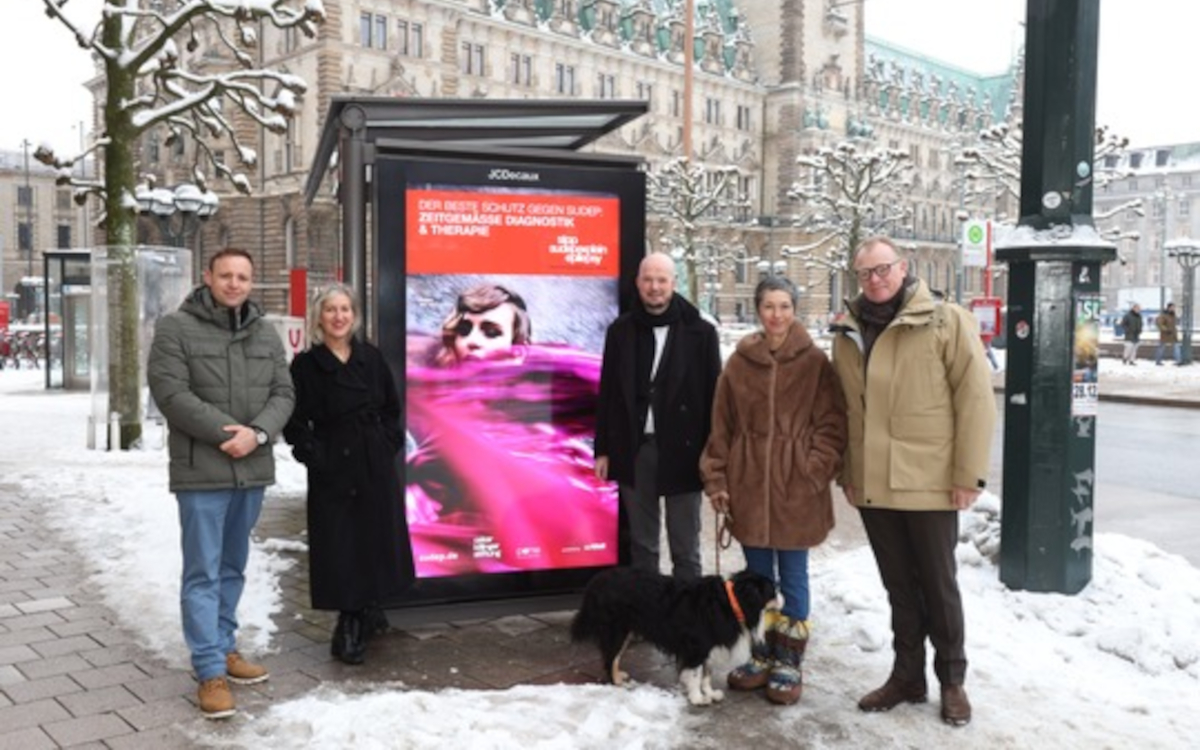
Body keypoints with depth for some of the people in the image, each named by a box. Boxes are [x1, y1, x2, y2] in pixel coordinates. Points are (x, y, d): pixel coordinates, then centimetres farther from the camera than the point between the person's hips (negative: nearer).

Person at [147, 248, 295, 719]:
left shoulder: (266, 334, 10)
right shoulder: (176, 329, -5)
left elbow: (283, 393, 5)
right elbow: (170, 392, -14)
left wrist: (257, 433, -14)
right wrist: (226, 431, -18)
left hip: (253, 469, 6)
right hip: (201, 470, -5)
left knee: (233, 568, 16)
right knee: (203, 573, -2)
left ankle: (224, 648, 30)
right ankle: (211, 672, 3)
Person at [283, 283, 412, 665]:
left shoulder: (371, 357, 7)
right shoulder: (306, 365, -4)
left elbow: (392, 407, 15)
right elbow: (295, 421, -3)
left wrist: (389, 443, 4)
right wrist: (312, 455, -11)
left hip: (376, 467, 4)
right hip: (332, 471, -3)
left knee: (376, 541, 9)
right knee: (340, 549, -1)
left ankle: (367, 612, 28)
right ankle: (353, 623, 11)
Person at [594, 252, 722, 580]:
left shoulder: (700, 332, -2)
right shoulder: (621, 330, 6)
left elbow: (713, 394, -1)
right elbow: (607, 393, 9)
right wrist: (603, 449, 6)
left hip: (682, 450, -2)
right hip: (634, 448, 3)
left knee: (685, 545, 6)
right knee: (642, 542, 13)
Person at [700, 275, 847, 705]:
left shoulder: (815, 362, -3)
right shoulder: (740, 362, 4)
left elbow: (831, 425, -3)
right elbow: (722, 426, 6)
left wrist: (814, 472, -13)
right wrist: (716, 479, 1)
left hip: (797, 488, -2)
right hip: (749, 485, 3)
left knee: (792, 579, 8)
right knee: (757, 578, 13)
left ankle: (789, 664, 20)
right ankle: (762, 657, 27)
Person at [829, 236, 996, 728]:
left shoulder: (946, 321, -6)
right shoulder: (848, 332, 8)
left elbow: (976, 398, -8)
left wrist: (969, 474, -11)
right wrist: (846, 473, 11)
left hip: (930, 482, -4)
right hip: (872, 483, 4)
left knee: (939, 584, 10)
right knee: (899, 586, 15)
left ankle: (952, 680, 26)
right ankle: (907, 675, 29)